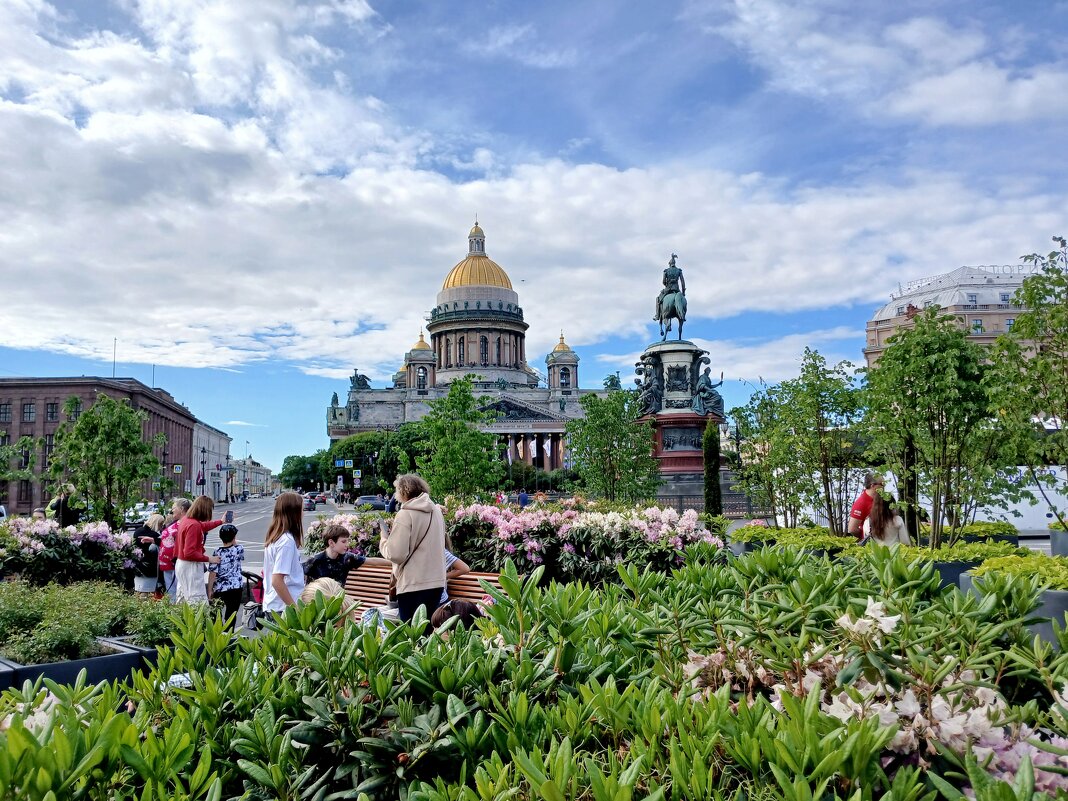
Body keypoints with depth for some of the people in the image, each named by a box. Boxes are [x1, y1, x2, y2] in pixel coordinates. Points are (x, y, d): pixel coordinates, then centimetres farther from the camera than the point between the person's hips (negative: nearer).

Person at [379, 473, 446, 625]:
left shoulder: (405, 515, -12)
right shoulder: (436, 511, 8)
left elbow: (396, 554, -16)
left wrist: (384, 539, 3)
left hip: (413, 585, -7)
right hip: (437, 582, 7)